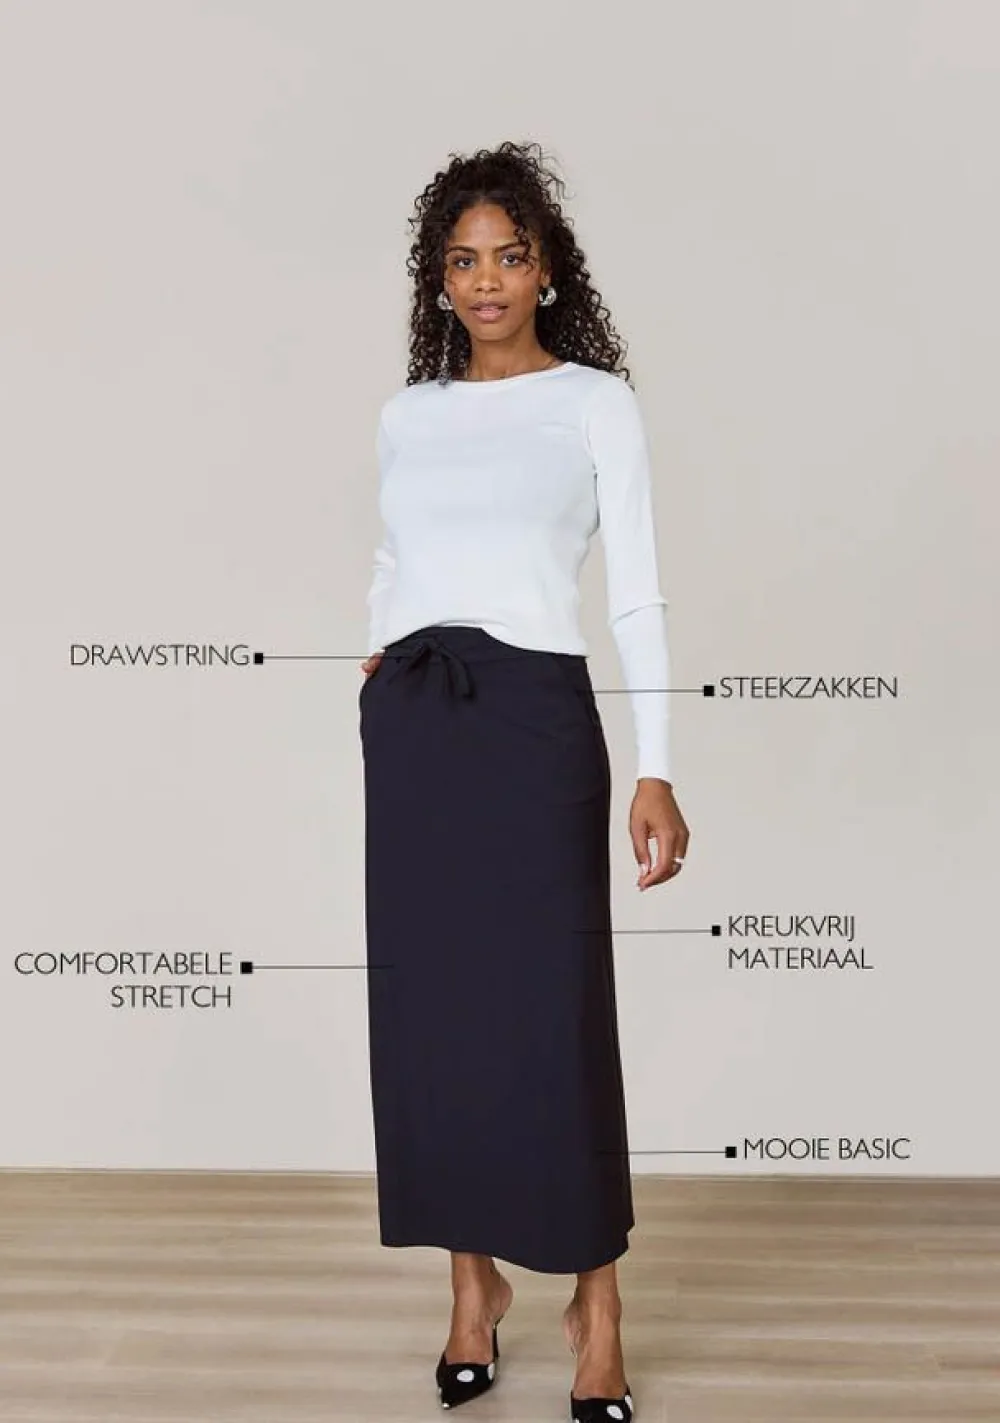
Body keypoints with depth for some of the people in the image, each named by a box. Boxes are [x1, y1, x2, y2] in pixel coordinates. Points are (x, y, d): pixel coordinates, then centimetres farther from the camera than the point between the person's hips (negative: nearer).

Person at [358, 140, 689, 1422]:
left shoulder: (597, 403, 2)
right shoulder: (406, 415, 13)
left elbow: (637, 595, -2)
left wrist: (655, 769, -8)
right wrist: (379, 659, 6)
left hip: (534, 714, -4)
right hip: (410, 724, 4)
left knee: (555, 1012, -2)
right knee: (429, 1006, 6)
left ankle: (594, 1302, 14)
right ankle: (472, 1283, 22)